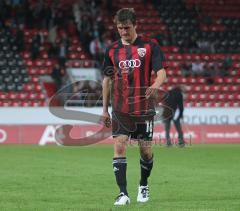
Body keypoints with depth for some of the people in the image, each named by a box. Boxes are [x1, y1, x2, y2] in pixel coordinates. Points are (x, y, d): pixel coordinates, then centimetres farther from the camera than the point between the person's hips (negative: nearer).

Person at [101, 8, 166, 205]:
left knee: (145, 150, 5)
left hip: (144, 108, -1)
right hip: (120, 110, 2)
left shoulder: (150, 46, -1)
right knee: (119, 147, -12)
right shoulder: (112, 50, 8)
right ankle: (123, 194, -12)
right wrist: (105, 109, 12)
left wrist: (156, 85, -31)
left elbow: (161, 72, -7)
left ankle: (143, 185, 31)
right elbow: (107, 80, 14)